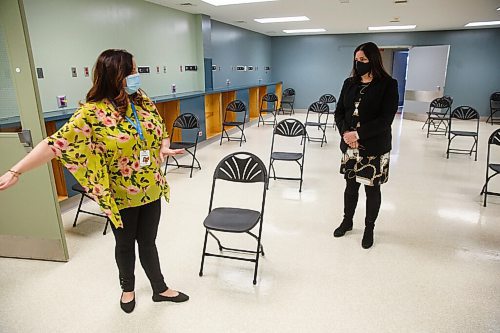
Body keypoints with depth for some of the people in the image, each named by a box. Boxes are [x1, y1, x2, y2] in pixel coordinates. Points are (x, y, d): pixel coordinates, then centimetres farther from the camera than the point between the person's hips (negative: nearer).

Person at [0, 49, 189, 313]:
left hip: (151, 190, 3)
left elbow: (161, 130, 11)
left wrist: (164, 148, -10)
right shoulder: (92, 113, -17)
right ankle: (127, 288, 45)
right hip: (121, 196, -3)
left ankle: (160, 289, 37)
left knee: (147, 242, 17)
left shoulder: (143, 101, -1)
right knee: (125, 244, 18)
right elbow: (57, 143, -20)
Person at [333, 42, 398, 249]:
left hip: (375, 147, -3)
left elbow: (385, 119, -14)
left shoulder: (388, 85, -7)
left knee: (372, 188, 8)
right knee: (350, 185, 14)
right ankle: (347, 221, 33)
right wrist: (345, 133, -13)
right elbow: (339, 112, 4)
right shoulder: (349, 83, 6)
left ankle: (369, 228, 26)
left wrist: (358, 134, -20)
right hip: (350, 145, 4)